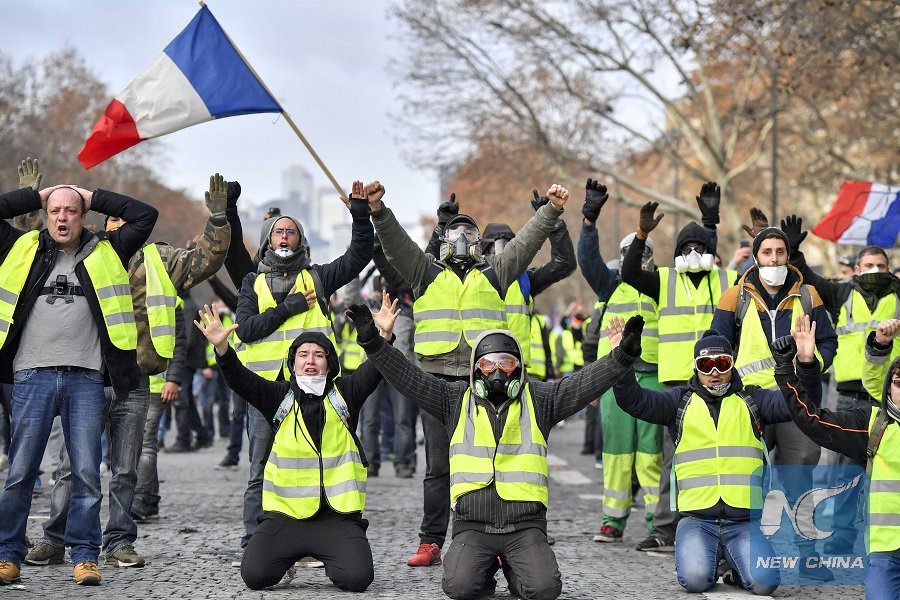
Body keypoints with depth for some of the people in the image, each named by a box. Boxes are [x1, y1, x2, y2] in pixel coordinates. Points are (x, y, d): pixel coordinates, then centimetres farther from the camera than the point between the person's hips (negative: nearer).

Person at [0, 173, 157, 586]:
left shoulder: (105, 253, 13)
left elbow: (145, 215, 12)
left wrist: (93, 197, 14)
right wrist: (38, 196, 14)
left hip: (86, 378, 0)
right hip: (33, 376, 0)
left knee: (86, 472, -2)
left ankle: (84, 556, 6)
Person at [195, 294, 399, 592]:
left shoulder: (343, 394, 7)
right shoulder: (279, 396, 7)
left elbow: (373, 371, -9)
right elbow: (241, 380, -7)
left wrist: (384, 336, -29)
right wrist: (221, 348, -26)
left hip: (337, 515, -1)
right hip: (285, 514, 1)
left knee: (357, 578, -20)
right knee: (254, 574, -17)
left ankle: (331, 558, 17)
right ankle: (289, 555, 18)